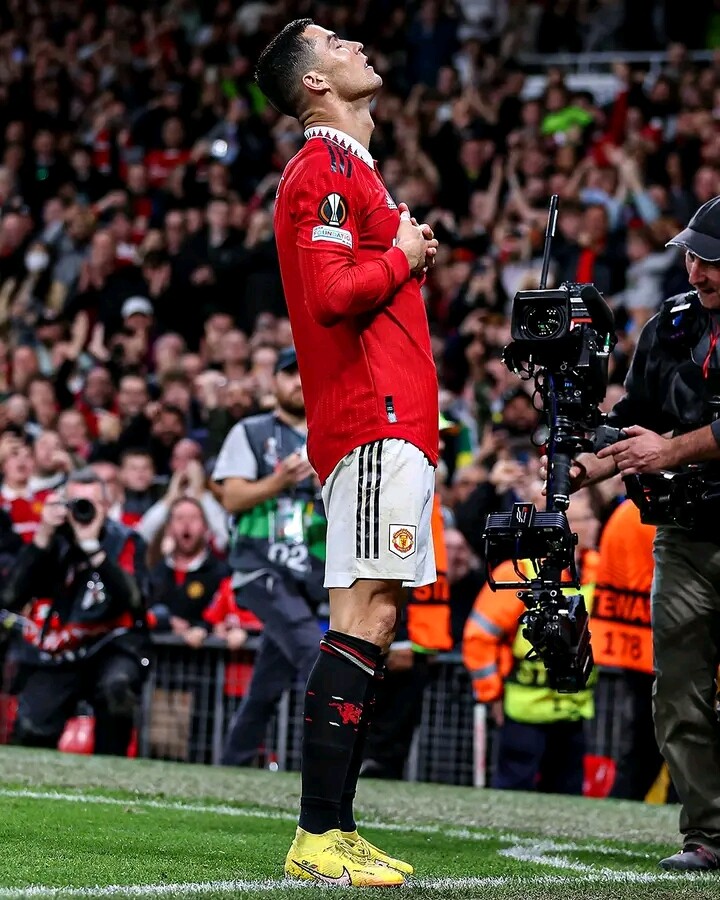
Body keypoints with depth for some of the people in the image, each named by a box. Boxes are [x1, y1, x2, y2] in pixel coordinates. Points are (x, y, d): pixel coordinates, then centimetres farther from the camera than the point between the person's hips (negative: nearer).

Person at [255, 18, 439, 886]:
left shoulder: (348, 170, 25)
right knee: (363, 617, -15)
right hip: (374, 423, -10)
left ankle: (334, 831, 9)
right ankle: (318, 837, -18)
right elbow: (334, 294, -20)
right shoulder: (328, 170, -8)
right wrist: (404, 257, -6)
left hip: (387, 429, 10)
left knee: (371, 621, 8)